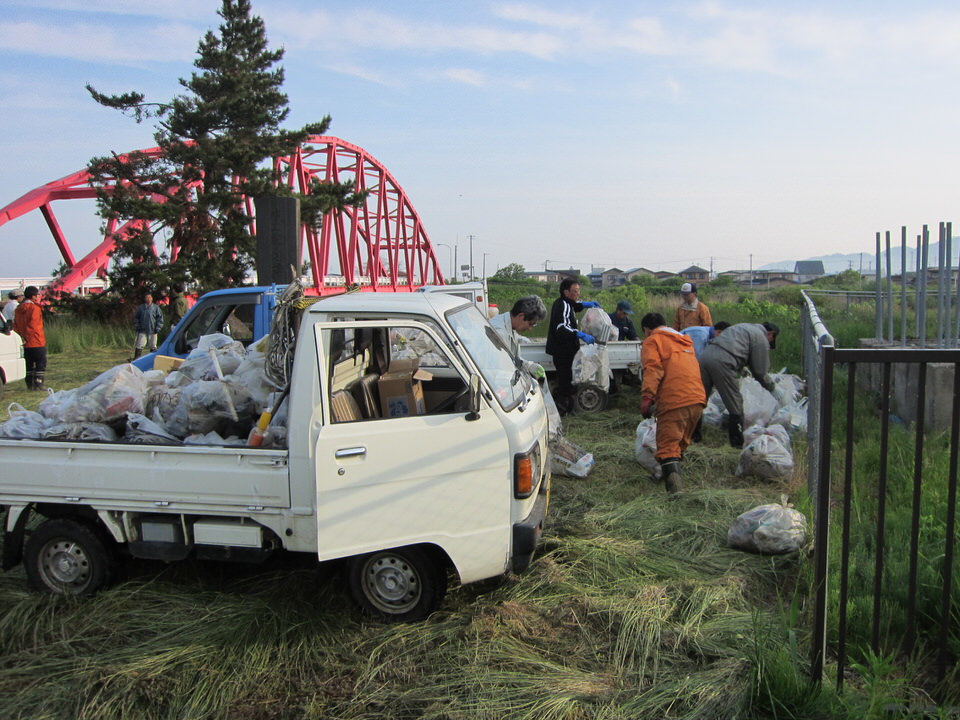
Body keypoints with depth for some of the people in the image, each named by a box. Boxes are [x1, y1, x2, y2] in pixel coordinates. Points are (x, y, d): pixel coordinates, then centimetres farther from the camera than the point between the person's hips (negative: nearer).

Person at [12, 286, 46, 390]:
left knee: (29, 365, 13)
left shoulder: (19, 308, 12)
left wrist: (21, 337, 15)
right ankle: (38, 385, -6)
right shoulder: (34, 308, -12)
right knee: (41, 363, -1)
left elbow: (15, 326, 14)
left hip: (25, 343, 7)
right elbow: (34, 326, -17)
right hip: (36, 342, -7)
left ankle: (30, 385, 15)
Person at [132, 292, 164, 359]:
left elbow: (160, 318, 1)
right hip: (142, 331, 1)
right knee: (139, 345, -3)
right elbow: (136, 318, 12)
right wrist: (137, 327, 2)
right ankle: (136, 358, 1)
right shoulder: (140, 308, 5)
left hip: (152, 331, -1)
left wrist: (157, 328, -6)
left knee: (153, 346, 7)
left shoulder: (156, 308, 0)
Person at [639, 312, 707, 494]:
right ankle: (672, 476, 33)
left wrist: (647, 397, -17)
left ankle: (675, 488, -21)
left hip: (674, 401, -7)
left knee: (667, 447, -8)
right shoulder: (685, 341, 30)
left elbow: (653, 370, -11)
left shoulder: (652, 341, 6)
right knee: (680, 443, 22)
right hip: (698, 399, 7)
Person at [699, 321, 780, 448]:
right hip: (722, 362, -8)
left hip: (705, 355, 8)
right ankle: (738, 444, 8)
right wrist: (772, 388, 22)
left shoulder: (743, 327, 31)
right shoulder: (761, 338, 7)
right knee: (735, 407, 3)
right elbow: (760, 371, 7)